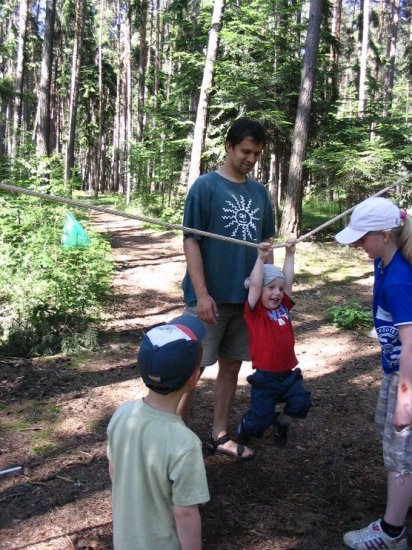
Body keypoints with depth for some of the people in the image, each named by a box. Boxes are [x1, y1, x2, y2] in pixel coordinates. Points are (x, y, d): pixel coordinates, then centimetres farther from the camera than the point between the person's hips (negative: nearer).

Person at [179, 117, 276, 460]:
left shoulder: (259, 191, 8)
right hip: (211, 297, -6)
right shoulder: (206, 186, -8)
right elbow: (191, 241, -12)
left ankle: (220, 436, 28)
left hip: (246, 297, 6)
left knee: (231, 366, 14)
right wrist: (201, 294, -17)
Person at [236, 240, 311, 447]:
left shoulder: (283, 306, 5)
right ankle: (246, 425, 35)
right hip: (265, 377, -5)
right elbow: (255, 285, -22)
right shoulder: (255, 312, -9)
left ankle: (281, 423, 21)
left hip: (289, 374, 5)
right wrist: (261, 258, -23)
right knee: (259, 421, -3)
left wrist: (289, 254, 4)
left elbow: (288, 279, 4)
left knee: (301, 403, -12)